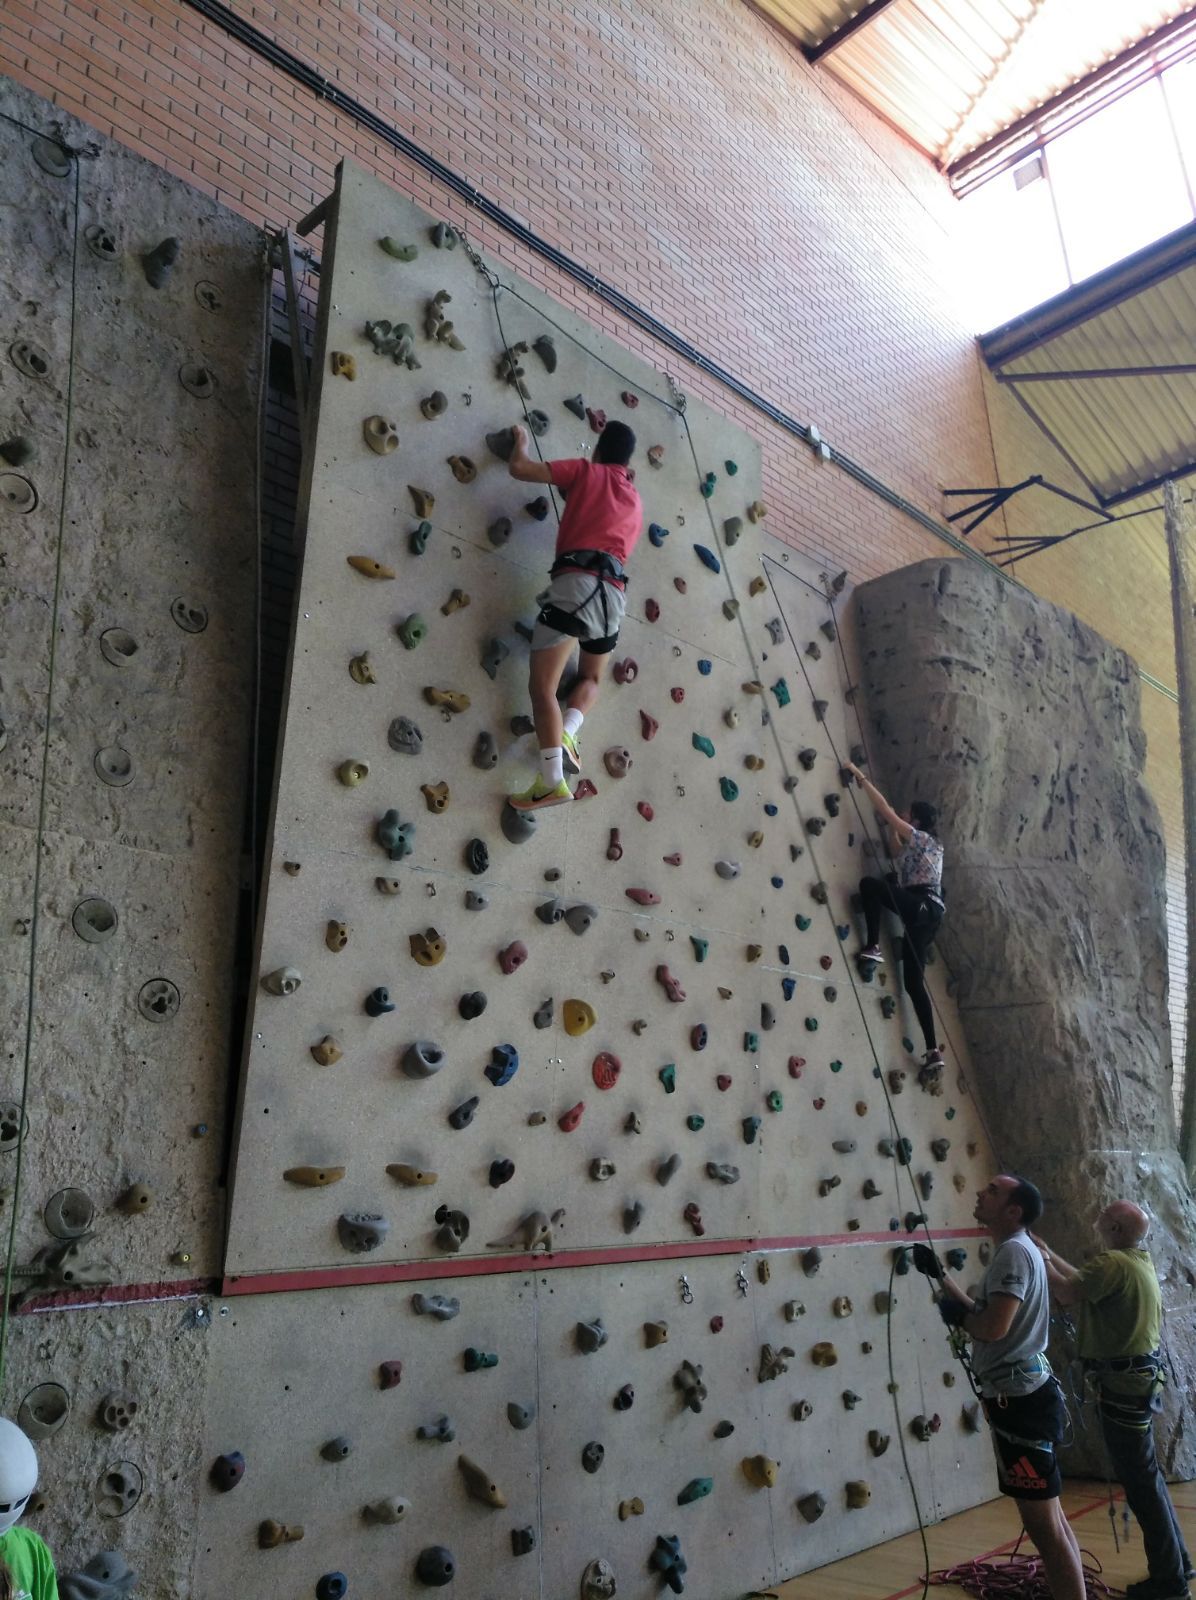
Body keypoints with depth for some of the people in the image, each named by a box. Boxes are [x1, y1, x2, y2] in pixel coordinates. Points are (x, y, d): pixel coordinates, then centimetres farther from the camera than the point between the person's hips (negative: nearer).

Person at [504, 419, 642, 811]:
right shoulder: (635, 503, 27)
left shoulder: (586, 471, 12)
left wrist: (521, 443, 29)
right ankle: (568, 732, -4)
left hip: (577, 582, -5)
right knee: (591, 678, 27)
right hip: (614, 592, 5)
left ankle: (552, 781, -25)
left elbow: (519, 468, 5)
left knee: (542, 687, -9)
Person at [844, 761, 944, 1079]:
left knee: (869, 884, -16)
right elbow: (896, 851, 43)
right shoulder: (923, 845, 27)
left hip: (922, 905, -9)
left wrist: (861, 778, 2)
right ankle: (933, 1052, -1)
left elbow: (885, 810, -3)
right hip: (926, 913, 9)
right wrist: (889, 826, 32)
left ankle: (873, 946, -19)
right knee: (914, 982, 3)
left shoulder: (921, 837, 2)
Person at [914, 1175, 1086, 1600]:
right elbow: (984, 1313, 17)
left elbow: (993, 1326, -28)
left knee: (1042, 1523, -3)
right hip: (1024, 1395, 11)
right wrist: (940, 1275, 16)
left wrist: (954, 1314, -10)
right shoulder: (1016, 1250, 15)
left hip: (1019, 1400, -11)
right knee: (1049, 1517, 20)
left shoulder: (1014, 1252, -18)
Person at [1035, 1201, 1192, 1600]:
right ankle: (1175, 1562, 31)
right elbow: (1085, 1281, 17)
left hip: (1122, 1382, -10)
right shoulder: (1140, 1260, 9)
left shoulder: (1113, 1262, -21)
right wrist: (1049, 1253, 19)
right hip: (1137, 1376, 10)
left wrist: (1040, 1260, -7)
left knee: (1140, 1479, 1)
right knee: (1144, 1474, 21)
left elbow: (1068, 1293, -19)